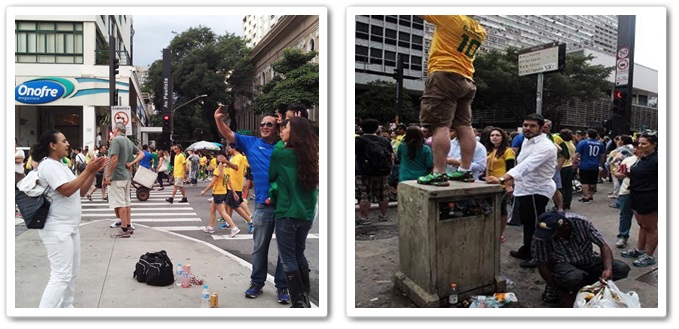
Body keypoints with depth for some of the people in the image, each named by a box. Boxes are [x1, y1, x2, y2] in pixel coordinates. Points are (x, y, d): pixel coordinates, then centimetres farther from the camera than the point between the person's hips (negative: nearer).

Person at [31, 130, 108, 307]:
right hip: (57, 229, -10)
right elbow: (67, 190, -24)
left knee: (72, 273, 15)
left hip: (70, 227, 10)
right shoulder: (48, 165, -14)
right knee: (61, 276, -11)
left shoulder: (61, 166, 15)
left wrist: (93, 171, 4)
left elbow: (81, 192, 15)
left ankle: (66, 308, 27)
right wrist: (88, 170, -20)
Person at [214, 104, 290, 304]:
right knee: (260, 247, 12)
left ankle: (282, 287, 19)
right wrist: (218, 120, -14)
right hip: (263, 205, 1)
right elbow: (229, 135, 3)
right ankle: (257, 283, 27)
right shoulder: (251, 143, 6)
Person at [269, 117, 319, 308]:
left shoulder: (279, 154, -10)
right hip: (306, 214, 6)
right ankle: (305, 298, 23)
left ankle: (299, 303, 4)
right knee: (299, 255, 18)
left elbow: (270, 177, 5)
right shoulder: (310, 156, 6)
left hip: (287, 214, -6)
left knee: (288, 259, 3)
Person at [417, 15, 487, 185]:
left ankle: (439, 173, -15)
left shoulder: (452, 17, -5)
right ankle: (465, 170, 9)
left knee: (440, 126, -11)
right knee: (464, 126, 6)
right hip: (466, 80, 8)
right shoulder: (479, 31, 17)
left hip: (445, 75, -8)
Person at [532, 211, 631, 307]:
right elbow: (543, 266, -18)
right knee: (573, 277, -36)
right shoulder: (540, 237, -26)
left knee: (622, 268, -18)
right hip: (563, 265, -3)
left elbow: (603, 245, -18)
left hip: (587, 261, 4)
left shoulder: (581, 222, -24)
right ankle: (557, 289, -2)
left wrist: (608, 269, -35)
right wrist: (562, 294, -19)